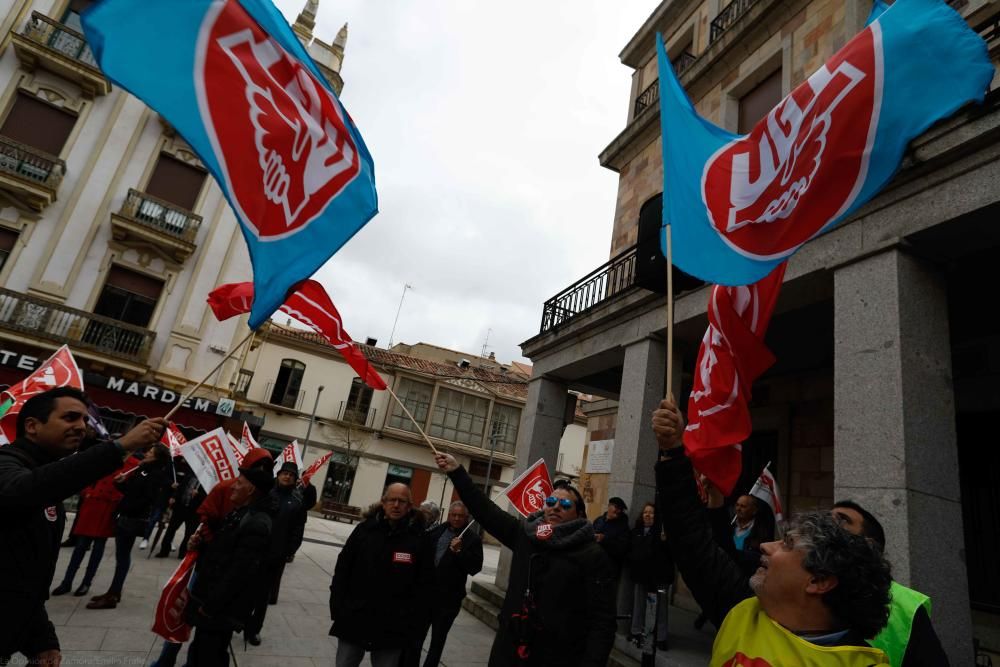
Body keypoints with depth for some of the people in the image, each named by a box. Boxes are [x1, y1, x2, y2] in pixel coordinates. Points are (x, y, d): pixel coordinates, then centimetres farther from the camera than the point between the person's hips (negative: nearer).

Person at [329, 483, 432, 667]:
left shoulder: (419, 539, -7)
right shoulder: (364, 530, -3)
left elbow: (423, 587, -6)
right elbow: (342, 571, 2)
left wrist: (413, 625, -8)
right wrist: (338, 609, -3)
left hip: (393, 629, -1)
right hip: (353, 622, 2)